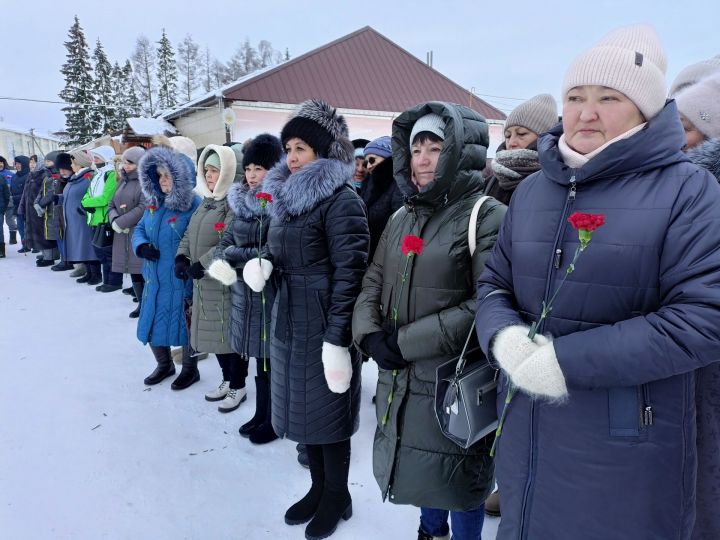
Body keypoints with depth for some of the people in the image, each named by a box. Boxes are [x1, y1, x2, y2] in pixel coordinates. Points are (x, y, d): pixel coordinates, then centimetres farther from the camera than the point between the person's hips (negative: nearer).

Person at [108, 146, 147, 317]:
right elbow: (111, 204, 16)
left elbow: (143, 208, -19)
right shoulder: (123, 181, 16)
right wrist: (114, 220, -6)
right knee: (133, 270, 11)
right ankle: (141, 303, 22)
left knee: (144, 270, -8)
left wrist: (120, 222, -14)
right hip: (123, 234, 8)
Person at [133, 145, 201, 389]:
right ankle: (164, 365, 40)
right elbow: (139, 229, 13)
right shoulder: (154, 202, 6)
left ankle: (190, 369, 30)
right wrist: (141, 246, -8)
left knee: (185, 325, 8)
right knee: (152, 324, 16)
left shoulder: (194, 206, -16)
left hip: (181, 281, -7)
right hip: (154, 279, 7)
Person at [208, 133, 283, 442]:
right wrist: (222, 263, -11)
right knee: (259, 356, 17)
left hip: (270, 292, -6)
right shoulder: (242, 201, 10)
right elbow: (226, 242, 10)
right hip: (244, 290, 6)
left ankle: (273, 420, 22)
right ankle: (261, 414, 32)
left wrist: (235, 255, -13)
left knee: (271, 357, 5)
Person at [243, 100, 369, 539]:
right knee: (304, 409, 18)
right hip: (289, 322, 8)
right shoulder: (288, 195, 11)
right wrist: (262, 266, -3)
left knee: (328, 413, 6)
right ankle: (319, 487, 37)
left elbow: (349, 273, -20)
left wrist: (337, 339, -21)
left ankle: (337, 497, 28)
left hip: (323, 326, -8)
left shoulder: (341, 200, -16)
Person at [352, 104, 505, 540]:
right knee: (422, 472, 23)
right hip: (401, 380, 7)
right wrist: (370, 336, -10)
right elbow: (373, 286, 9)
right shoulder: (403, 218, 9)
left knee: (456, 483, 11)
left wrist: (406, 340, -18)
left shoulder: (487, 217, -12)